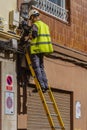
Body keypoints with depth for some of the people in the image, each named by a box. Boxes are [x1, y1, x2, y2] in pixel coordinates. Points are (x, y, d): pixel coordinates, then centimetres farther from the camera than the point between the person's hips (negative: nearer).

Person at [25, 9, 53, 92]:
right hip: (43, 48, 8)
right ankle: (45, 85, 7)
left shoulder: (35, 24, -7)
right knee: (41, 67, 13)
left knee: (36, 67, -7)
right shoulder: (45, 25, 19)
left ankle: (41, 85, -13)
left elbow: (34, 33, -23)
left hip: (36, 49, -8)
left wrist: (28, 37, -5)